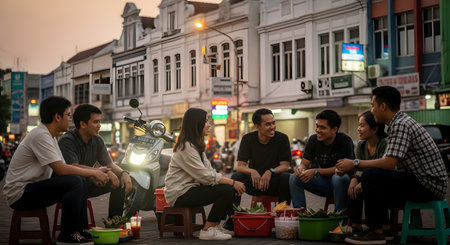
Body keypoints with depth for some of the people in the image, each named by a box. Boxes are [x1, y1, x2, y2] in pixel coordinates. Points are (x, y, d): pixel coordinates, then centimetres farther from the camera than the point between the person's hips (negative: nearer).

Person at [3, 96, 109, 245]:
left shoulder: (49, 136, 14)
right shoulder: (41, 136, -19)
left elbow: (63, 166, 14)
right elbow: (61, 169, -23)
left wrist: (93, 172, 1)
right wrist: (93, 173, -13)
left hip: (31, 189, 11)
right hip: (19, 194, -11)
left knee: (79, 181, 9)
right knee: (74, 181, -24)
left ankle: (81, 230, 10)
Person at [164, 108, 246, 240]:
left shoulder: (197, 145, 16)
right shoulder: (186, 147, -17)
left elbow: (210, 171, 9)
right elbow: (205, 176, -20)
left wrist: (232, 183, -5)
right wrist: (232, 183, -15)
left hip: (191, 188, 10)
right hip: (179, 195, -10)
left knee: (230, 188, -3)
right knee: (226, 190, -20)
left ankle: (215, 225, 5)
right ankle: (208, 230, -13)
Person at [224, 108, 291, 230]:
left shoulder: (282, 138, -7)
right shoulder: (248, 139, -3)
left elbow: (285, 166, -11)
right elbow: (240, 166, -9)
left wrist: (270, 172, -33)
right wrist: (252, 171, -33)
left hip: (274, 183, -1)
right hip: (254, 182, 1)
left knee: (286, 177, -32)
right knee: (236, 177, -25)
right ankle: (232, 218, -22)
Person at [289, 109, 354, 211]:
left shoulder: (344, 140, -15)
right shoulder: (313, 140, 0)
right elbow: (304, 163, 0)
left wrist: (315, 172, -28)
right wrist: (300, 169, -26)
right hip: (324, 182, 5)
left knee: (338, 177, -39)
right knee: (294, 178, -15)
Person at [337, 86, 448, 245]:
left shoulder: (401, 125, -17)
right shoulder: (396, 124, 15)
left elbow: (389, 163, -24)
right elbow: (386, 162, 14)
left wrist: (355, 163, -13)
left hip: (429, 185, -11)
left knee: (371, 175, -21)